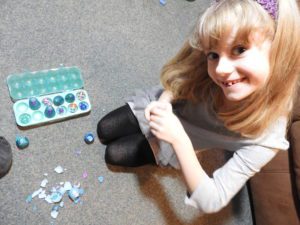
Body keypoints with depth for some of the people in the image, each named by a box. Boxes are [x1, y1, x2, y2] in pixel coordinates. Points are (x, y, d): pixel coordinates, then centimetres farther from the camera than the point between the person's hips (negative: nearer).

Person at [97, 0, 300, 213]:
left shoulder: (267, 136, -37)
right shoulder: (208, 69, -33)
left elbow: (210, 203, -33)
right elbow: (175, 84, -8)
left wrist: (179, 138, -44)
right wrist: (163, 101, -31)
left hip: (176, 143, -2)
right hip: (159, 106, 2)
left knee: (114, 154, 4)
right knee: (104, 131, 16)